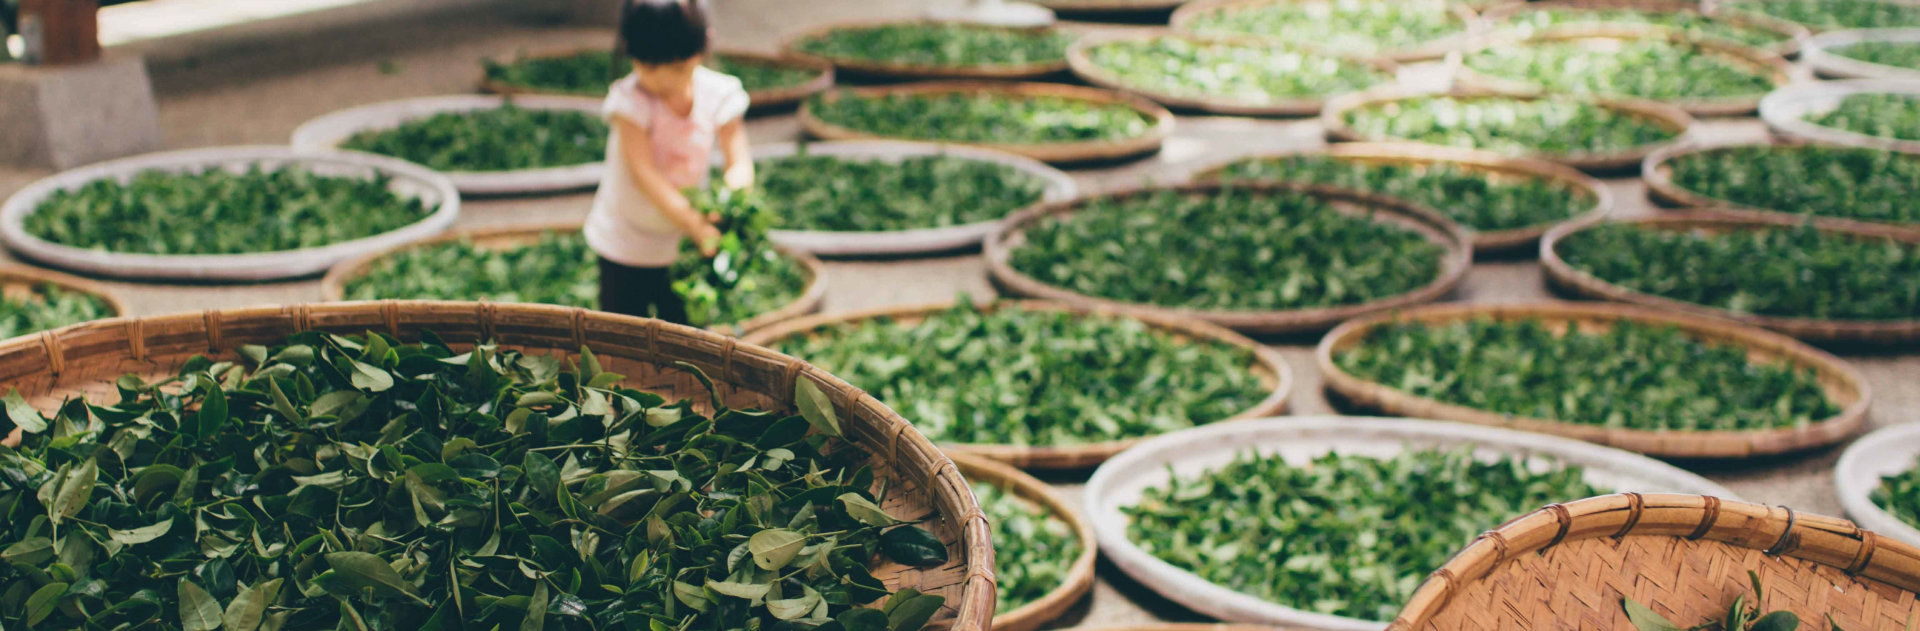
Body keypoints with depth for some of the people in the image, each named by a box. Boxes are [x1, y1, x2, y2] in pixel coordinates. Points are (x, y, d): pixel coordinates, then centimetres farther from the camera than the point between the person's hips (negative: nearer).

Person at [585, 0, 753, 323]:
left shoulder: (719, 95, -12)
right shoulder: (630, 100, -22)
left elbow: (739, 163, -14)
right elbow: (644, 172, -28)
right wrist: (695, 223, -39)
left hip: (685, 247, 3)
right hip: (626, 246, -2)